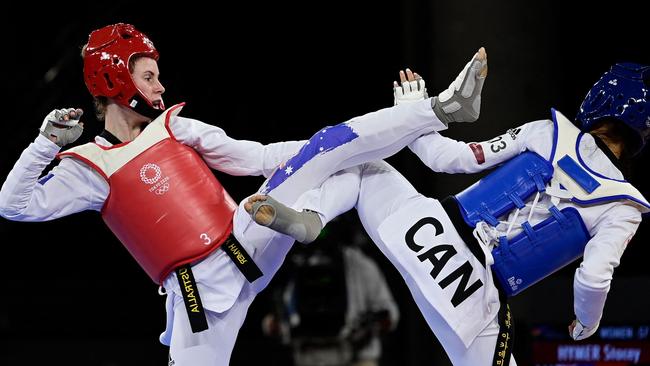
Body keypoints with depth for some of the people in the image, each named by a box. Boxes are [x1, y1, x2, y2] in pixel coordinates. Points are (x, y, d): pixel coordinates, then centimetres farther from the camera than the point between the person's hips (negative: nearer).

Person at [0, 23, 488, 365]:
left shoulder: (174, 128, 11)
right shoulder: (89, 167, -1)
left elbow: (255, 158, 12)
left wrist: (322, 155, 6)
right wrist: (45, 143, -19)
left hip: (249, 242, 3)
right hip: (197, 286, -3)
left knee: (327, 149, -6)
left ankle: (441, 109, -9)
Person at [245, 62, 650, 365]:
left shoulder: (547, 133, 7)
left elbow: (450, 158, 6)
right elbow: (593, 279, -7)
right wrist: (587, 324, 16)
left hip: (439, 227, 1)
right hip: (476, 293, -1)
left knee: (363, 166, 25)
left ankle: (305, 216, -6)